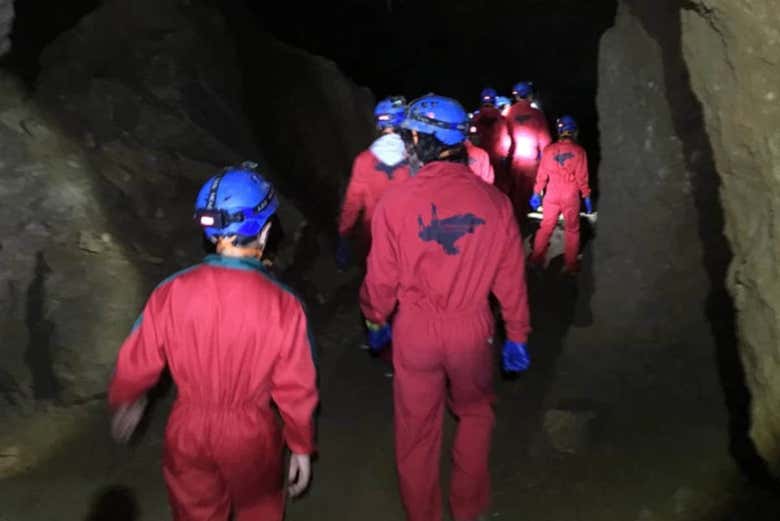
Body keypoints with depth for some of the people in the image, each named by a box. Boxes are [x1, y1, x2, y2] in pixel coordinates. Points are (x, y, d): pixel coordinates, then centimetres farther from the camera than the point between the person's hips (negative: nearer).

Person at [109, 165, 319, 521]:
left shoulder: (172, 293, -19)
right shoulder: (282, 305, -24)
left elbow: (137, 362, -7)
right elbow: (296, 387, -15)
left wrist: (125, 401, 15)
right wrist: (301, 446, 1)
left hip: (189, 432, 2)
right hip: (250, 437, -1)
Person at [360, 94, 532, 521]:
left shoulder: (396, 201, -14)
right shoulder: (494, 201, -9)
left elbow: (382, 277, -7)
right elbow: (511, 277, -3)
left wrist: (377, 319, 12)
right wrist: (516, 335, 10)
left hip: (415, 330, -1)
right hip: (471, 328, 1)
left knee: (416, 429, 17)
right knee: (475, 414, 26)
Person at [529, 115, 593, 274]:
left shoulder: (549, 150, -2)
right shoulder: (579, 151, -7)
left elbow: (542, 174, 2)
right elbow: (582, 177, -6)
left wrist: (537, 193, 11)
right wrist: (587, 197, 2)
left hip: (552, 195, 2)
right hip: (571, 196, -2)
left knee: (546, 227, 12)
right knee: (572, 230, 10)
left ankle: (536, 260, 14)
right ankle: (570, 265, 12)